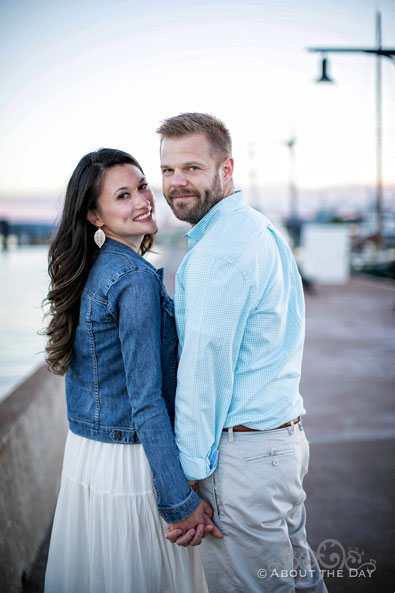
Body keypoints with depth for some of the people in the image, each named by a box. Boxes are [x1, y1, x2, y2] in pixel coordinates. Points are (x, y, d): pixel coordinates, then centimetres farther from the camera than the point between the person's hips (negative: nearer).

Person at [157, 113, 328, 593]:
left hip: (243, 453, -10)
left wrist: (189, 479, -14)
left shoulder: (217, 253, -20)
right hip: (288, 435, 10)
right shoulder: (261, 229, 13)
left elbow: (204, 369, -20)